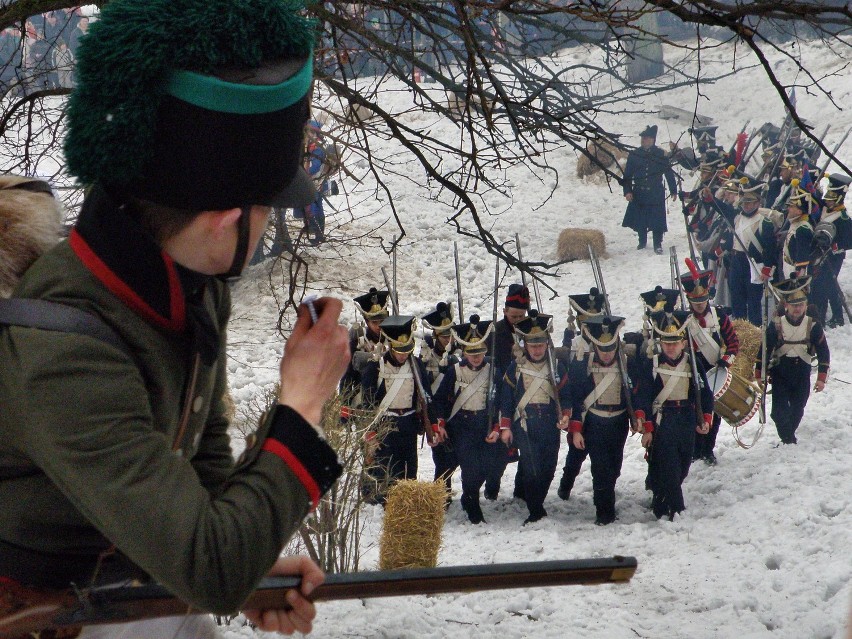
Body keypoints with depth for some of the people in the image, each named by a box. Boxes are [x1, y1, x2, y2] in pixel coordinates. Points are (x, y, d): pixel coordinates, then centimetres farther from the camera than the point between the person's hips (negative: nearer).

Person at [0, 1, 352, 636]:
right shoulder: (57, 352, -32)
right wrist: (303, 401, -23)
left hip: (136, 583, 7)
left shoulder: (196, 286, -7)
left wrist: (250, 562, -7)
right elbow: (213, 572, -32)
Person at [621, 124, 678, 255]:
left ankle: (658, 245, 8)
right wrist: (627, 191, -6)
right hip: (638, 194, 2)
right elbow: (627, 175, 4)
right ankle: (642, 242, 28)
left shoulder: (661, 155, -2)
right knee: (640, 220, 9)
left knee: (657, 219, -3)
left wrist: (673, 190, 7)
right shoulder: (634, 155, 2)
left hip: (656, 194, -2)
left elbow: (669, 173, 5)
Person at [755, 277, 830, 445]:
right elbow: (763, 351, -2)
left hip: (802, 374, 1)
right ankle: (788, 439, 0)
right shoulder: (775, 326, -10)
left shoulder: (813, 326, -7)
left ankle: (788, 436, 27)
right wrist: (759, 376, 0)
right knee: (780, 410, -11)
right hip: (780, 373, -1)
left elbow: (823, 353, 0)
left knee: (797, 410, 7)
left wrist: (821, 378, -3)